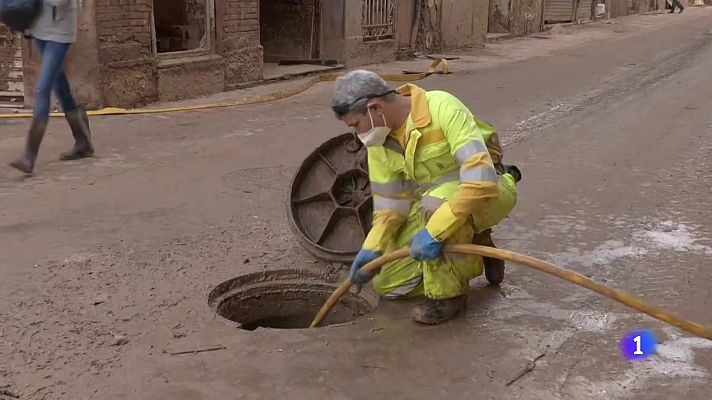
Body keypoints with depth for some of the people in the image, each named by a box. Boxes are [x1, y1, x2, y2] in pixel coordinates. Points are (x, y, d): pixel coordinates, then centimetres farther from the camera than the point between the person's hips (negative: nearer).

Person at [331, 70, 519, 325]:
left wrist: (434, 232, -41)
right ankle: (472, 251, 15)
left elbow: (481, 177, -37)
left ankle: (448, 294, -18)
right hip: (433, 200, 7)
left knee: (436, 202, -41)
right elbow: (390, 202, 0)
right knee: (389, 284, -1)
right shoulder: (378, 140, -6)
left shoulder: (442, 107, -29)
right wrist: (372, 248, -15)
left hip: (489, 190, -7)